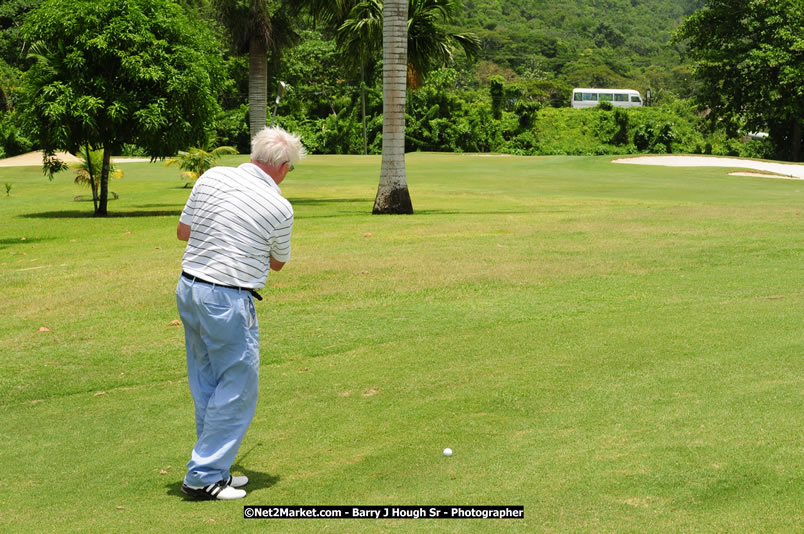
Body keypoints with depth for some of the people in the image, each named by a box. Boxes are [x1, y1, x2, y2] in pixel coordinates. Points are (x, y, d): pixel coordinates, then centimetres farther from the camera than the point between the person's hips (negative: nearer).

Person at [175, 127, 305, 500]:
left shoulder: (212, 177, 1)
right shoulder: (279, 208, -12)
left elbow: (183, 231, 10)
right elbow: (278, 263, 5)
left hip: (189, 288, 7)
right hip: (228, 301, -7)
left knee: (207, 386, 17)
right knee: (237, 391, 5)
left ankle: (212, 467, 27)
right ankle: (203, 477, 9)